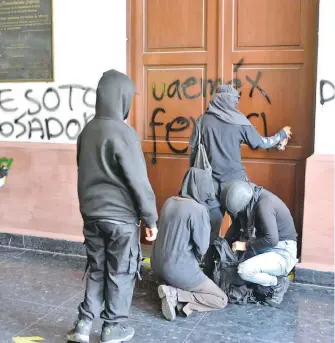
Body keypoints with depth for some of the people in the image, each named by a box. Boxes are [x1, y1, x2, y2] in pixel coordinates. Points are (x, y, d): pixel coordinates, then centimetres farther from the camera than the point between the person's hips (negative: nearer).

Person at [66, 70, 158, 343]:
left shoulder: (88, 130, 6)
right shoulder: (122, 132, -17)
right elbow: (138, 180, -17)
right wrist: (151, 218, -9)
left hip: (91, 214, 7)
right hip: (121, 217, -6)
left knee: (97, 270, 18)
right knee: (121, 272, 9)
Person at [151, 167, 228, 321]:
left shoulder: (169, 202, 4)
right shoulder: (198, 209, -17)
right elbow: (202, 247, -11)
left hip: (158, 266, 8)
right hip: (180, 270, -8)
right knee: (222, 299, 7)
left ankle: (176, 297, 1)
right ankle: (175, 295, -9)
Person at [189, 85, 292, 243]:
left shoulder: (203, 120, 0)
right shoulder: (239, 121, -4)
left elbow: (194, 150, 3)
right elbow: (261, 143, 5)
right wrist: (282, 134, 21)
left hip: (211, 180, 2)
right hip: (235, 179, -1)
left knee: (211, 223, 8)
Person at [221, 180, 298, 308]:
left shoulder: (264, 205, -28)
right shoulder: (248, 199, -3)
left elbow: (272, 239, -32)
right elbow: (236, 224, 9)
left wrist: (246, 245, -20)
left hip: (282, 252, -9)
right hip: (266, 248, 9)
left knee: (244, 270, -28)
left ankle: (278, 284, -1)